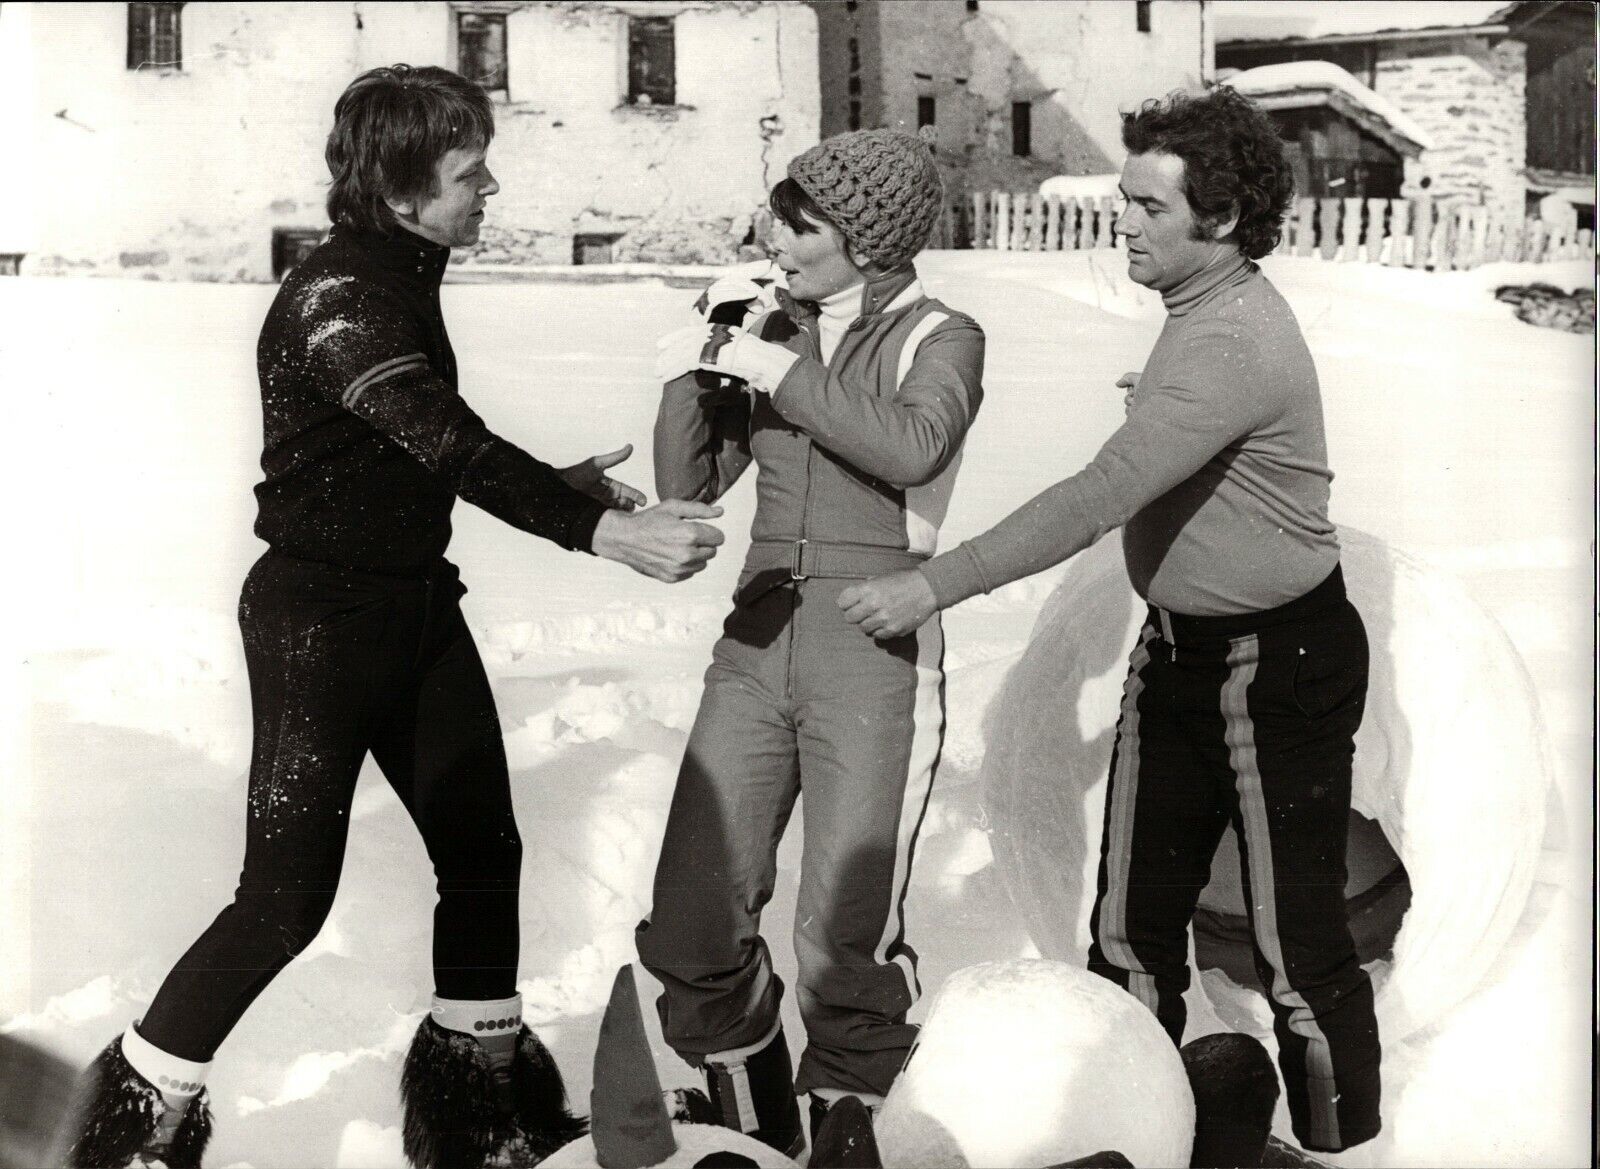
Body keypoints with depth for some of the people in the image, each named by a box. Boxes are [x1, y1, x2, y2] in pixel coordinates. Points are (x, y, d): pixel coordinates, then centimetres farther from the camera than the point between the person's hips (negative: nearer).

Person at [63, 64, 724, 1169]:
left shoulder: (402, 279, 7)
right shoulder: (334, 297, -22)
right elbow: (448, 446, -35)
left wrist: (557, 481, 17)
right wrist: (603, 531, -41)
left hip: (417, 604, 9)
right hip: (320, 617, -9)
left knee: (483, 850, 13)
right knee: (286, 899, -4)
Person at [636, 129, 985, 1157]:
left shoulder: (940, 338, 0)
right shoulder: (773, 332, 11)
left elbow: (912, 446, -22)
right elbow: (690, 484, 10)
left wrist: (781, 372, -16)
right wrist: (692, 371, -4)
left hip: (875, 657, -4)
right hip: (757, 646, 5)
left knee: (845, 943, -4)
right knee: (691, 934, 3)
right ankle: (752, 1132, 27)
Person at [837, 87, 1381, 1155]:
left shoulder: (1233, 344, -26)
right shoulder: (1204, 312, 6)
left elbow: (1099, 498, -32)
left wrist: (935, 586, -31)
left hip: (1278, 666, -9)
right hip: (1179, 651, 9)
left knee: (1300, 943, 3)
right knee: (1132, 927, 13)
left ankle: (1341, 1140, 22)